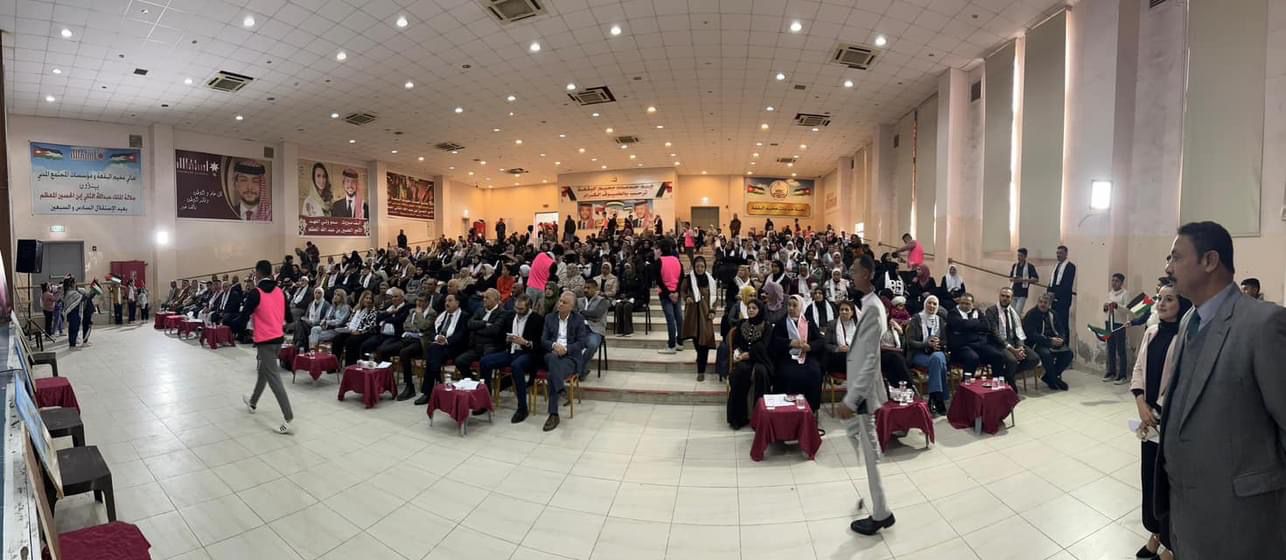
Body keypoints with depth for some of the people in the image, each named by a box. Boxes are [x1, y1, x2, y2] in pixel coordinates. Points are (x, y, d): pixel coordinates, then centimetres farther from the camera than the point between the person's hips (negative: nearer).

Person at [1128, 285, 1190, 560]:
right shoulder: (1150, 332, 6)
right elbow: (1139, 369, 8)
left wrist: (1161, 411, -12)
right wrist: (1141, 404, -4)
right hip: (1150, 417, 6)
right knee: (1149, 476, 14)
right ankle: (1155, 534, 31)